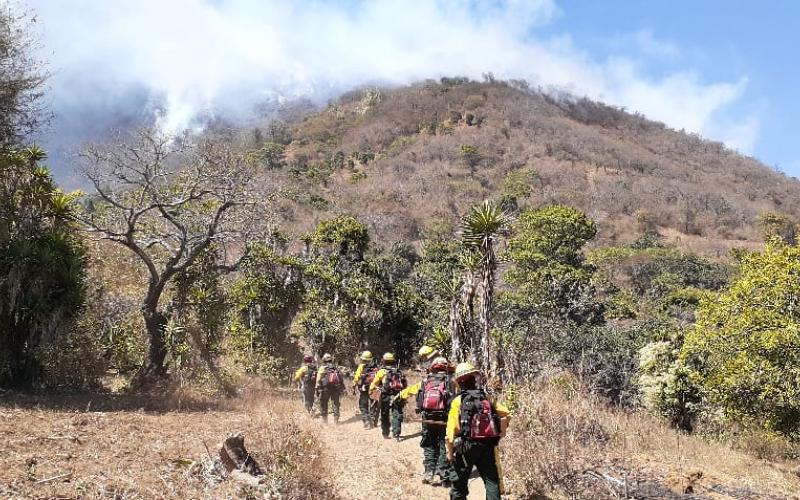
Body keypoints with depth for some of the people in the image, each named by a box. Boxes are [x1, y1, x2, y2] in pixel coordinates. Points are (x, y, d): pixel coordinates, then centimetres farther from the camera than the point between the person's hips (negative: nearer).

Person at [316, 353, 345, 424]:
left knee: (323, 405, 10)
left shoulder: (322, 368, 2)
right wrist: (341, 389, 11)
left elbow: (318, 379, -6)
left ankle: (325, 420, 12)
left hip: (325, 389, -2)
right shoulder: (336, 368, 11)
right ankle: (336, 420, 6)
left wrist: (317, 389, -3)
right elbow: (341, 379, 8)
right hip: (336, 388, 3)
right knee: (335, 404, 8)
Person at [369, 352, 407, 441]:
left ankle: (385, 434, 20)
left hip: (386, 397, -2)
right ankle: (396, 433, -8)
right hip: (397, 397, 2)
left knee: (385, 415, 13)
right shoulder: (399, 372, 7)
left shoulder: (382, 372, -3)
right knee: (397, 415, 3)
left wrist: (370, 391, 21)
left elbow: (374, 383, 3)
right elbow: (404, 385, 7)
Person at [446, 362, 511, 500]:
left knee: (459, 482, 12)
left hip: (466, 446, -2)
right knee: (492, 481, 8)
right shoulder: (487, 398, 4)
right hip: (488, 446, 3)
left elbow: (452, 429, -12)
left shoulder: (458, 401, -7)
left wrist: (450, 452, -5)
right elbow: (505, 413, 0)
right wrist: (501, 432, 14)